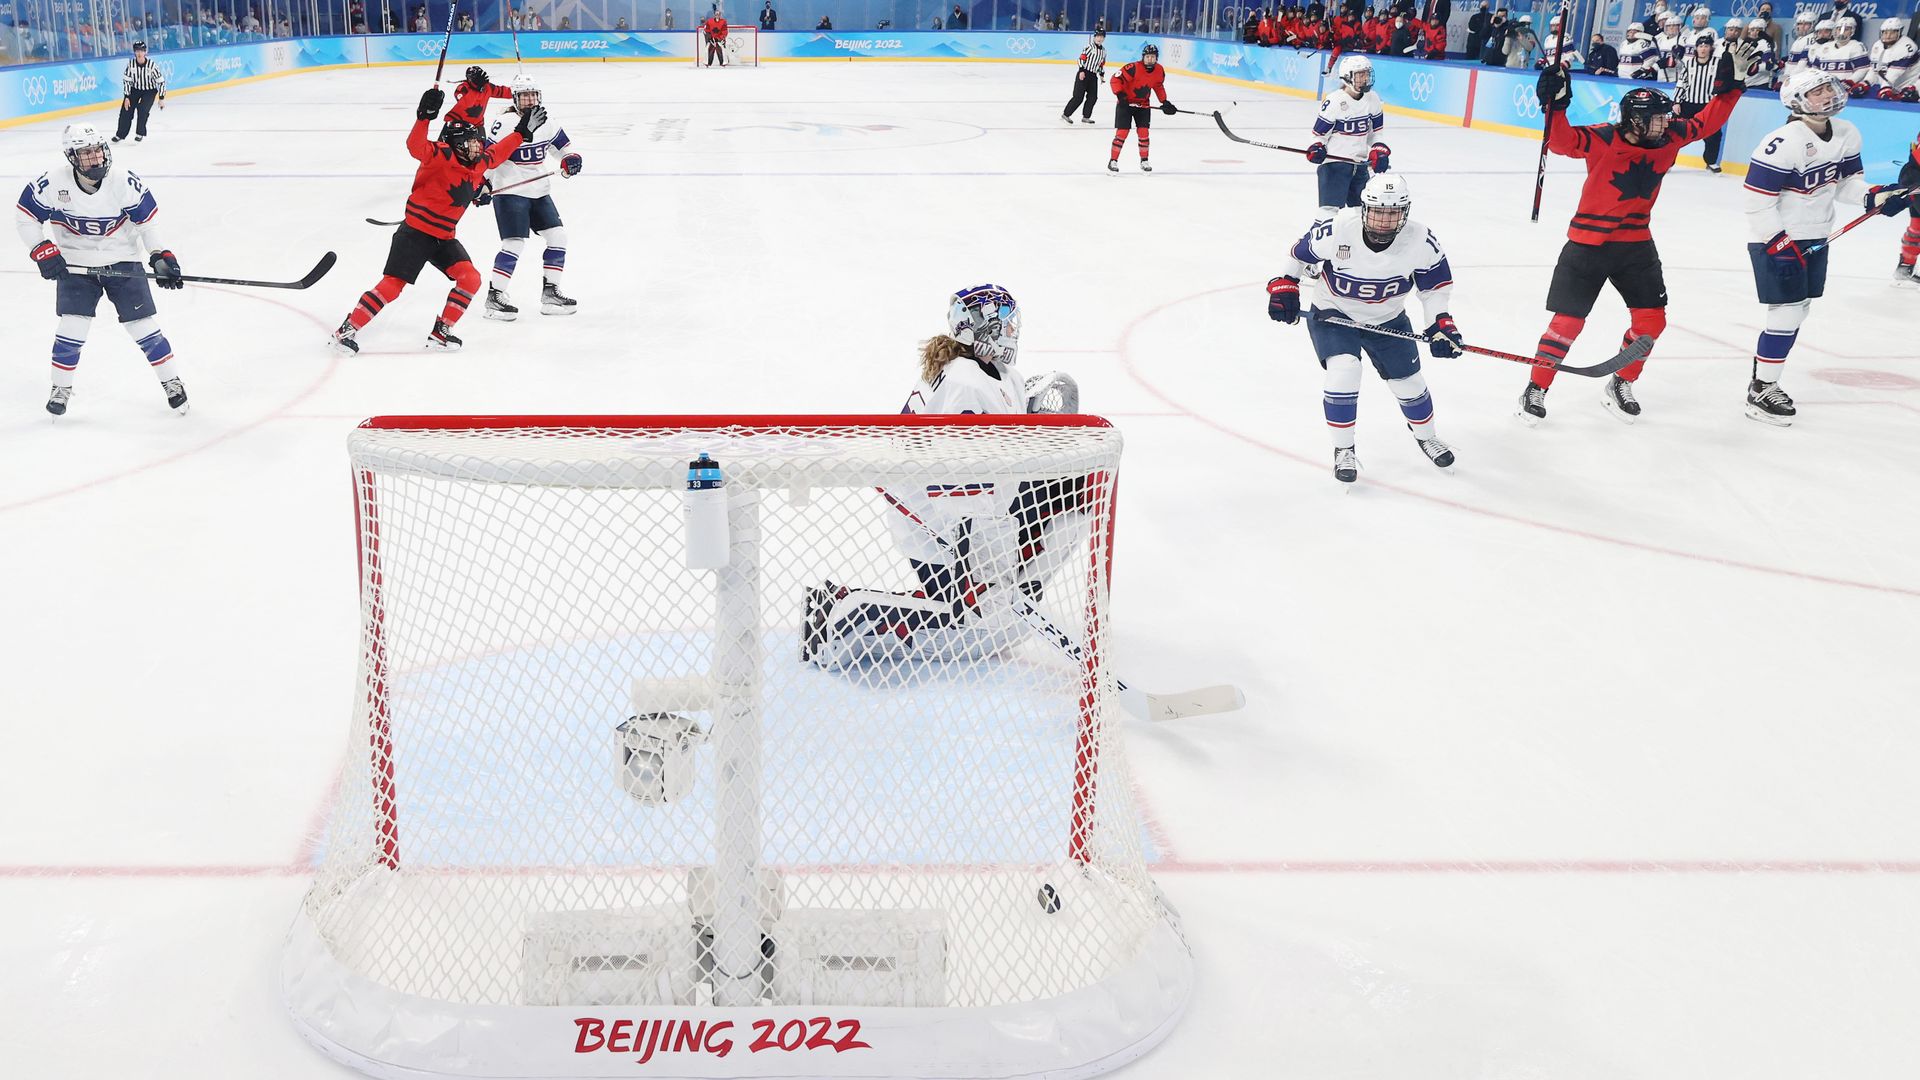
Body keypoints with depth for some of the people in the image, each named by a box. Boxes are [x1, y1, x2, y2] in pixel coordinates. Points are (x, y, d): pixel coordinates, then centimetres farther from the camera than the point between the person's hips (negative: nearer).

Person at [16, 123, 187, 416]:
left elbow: (147, 219, -6)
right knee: (72, 326, -6)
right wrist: (42, 249, -17)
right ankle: (61, 389, 13)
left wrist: (160, 255, -12)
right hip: (74, 265, 0)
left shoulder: (125, 181, -16)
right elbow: (25, 218, -6)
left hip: (123, 262, 0)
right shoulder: (52, 184, -16)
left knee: (141, 325, 0)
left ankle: (172, 382, 15)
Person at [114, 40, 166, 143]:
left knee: (142, 109, -22)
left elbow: (161, 81, -15)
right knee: (126, 110, -5)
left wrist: (161, 98, -13)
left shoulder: (152, 65, -23)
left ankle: (140, 133, -2)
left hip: (150, 90, -3)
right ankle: (120, 134, 9)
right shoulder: (131, 64, -16)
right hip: (135, 89, 3)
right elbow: (126, 80, -9)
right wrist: (126, 97, -12)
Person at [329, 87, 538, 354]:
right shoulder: (441, 156, -16)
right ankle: (348, 329, 0)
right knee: (392, 285, -10)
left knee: (470, 278, -8)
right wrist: (425, 116, -46)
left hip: (443, 238, 8)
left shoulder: (479, 163, 7)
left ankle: (441, 332, 3)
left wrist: (523, 130, 23)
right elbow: (416, 146, -34)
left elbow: (498, 152, 25)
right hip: (415, 232, -7)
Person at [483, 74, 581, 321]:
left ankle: (550, 293, 14)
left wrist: (571, 158, -3)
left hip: (540, 191, 7)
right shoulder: (504, 123, -14)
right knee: (514, 243, -14)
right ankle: (494, 297, -6)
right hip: (510, 192, -7)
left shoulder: (547, 122, 4)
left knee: (557, 237, 4)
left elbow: (564, 145, 19)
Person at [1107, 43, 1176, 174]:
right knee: (1122, 132, -8)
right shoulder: (1133, 68, -27)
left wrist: (1164, 102, 6)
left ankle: (1144, 161, 14)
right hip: (1125, 102, -4)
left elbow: (1158, 86, 11)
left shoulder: (1159, 71, -7)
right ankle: (1113, 161, 2)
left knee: (1144, 132, 0)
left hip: (1143, 104, 4)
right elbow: (1116, 79, -24)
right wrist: (1120, 95, -32)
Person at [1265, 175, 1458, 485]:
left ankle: (1426, 436, 42)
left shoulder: (1420, 241, -22)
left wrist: (1440, 323, -14)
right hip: (1332, 313, -3)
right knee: (1344, 371, -25)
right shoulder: (1336, 230, -29)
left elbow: (1436, 282, -6)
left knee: (1409, 383, 9)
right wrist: (1283, 285, -10)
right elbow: (1299, 251, -9)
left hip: (1388, 319, 3)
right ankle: (1343, 450, -4)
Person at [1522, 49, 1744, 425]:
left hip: (1636, 244, 6)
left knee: (1651, 318, 4)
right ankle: (1535, 390, 9)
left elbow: (1706, 123, 15)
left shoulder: (1670, 138, 0)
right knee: (1568, 320, -4)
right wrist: (1555, 105, -45)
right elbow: (1561, 141, -31)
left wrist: (1729, 87, 7)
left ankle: (1620, 385, 22)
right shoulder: (1601, 139, -18)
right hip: (1588, 243, -6)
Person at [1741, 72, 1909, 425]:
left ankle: (1763, 379, 29)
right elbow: (1757, 202, -23)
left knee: (1798, 311, 15)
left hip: (1816, 238, 9)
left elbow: (1847, 181, 13)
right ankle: (1760, 392, 2)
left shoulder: (1847, 135, 1)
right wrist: (1781, 244, -24)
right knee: (1787, 312, -9)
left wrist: (1875, 196, -6)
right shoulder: (1783, 143, -24)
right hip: (1775, 239, -8)